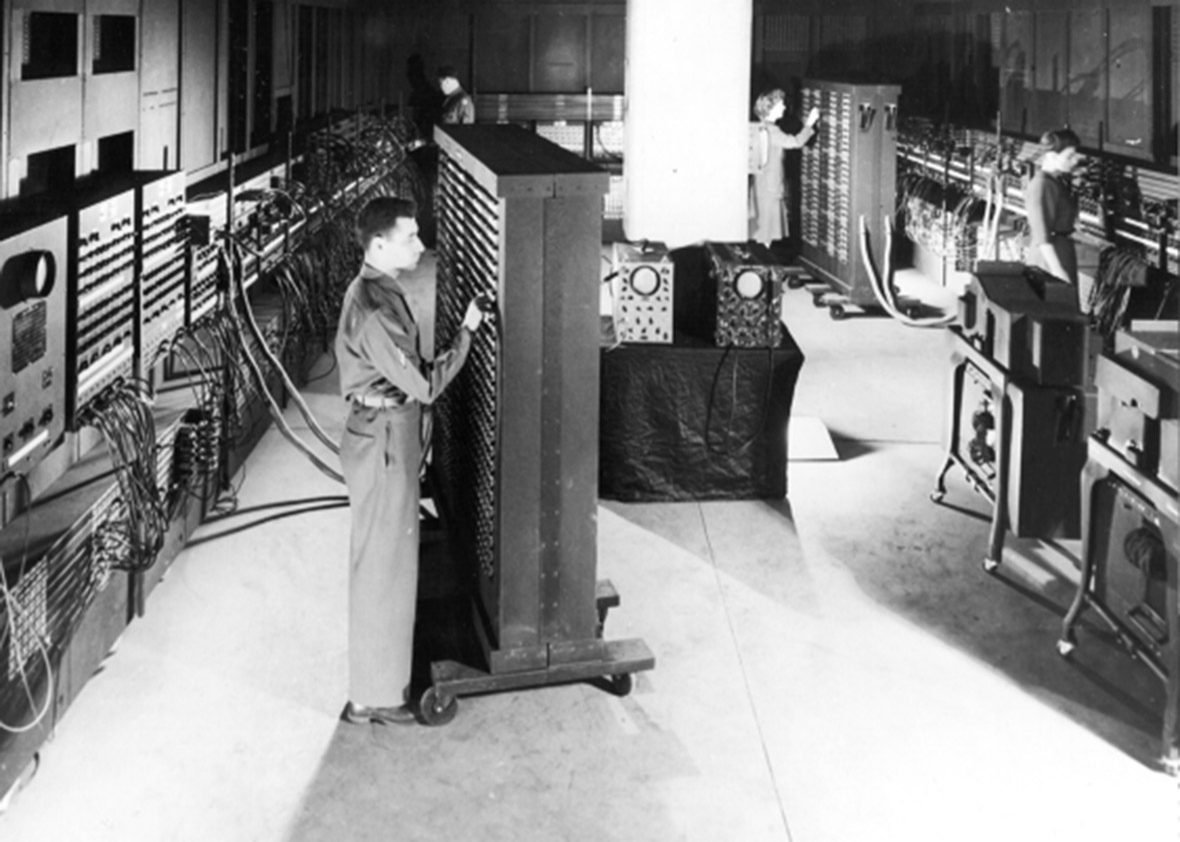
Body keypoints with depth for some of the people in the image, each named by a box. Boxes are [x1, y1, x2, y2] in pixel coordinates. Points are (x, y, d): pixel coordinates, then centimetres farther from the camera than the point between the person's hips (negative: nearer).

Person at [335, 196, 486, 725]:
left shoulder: (378, 292, 8)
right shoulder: (373, 309, -24)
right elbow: (424, 385, -22)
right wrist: (466, 333, -14)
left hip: (388, 439, 10)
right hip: (383, 444, -10)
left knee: (391, 562, 19)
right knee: (382, 568, 0)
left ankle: (386, 676, 32)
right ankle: (373, 696, 10)